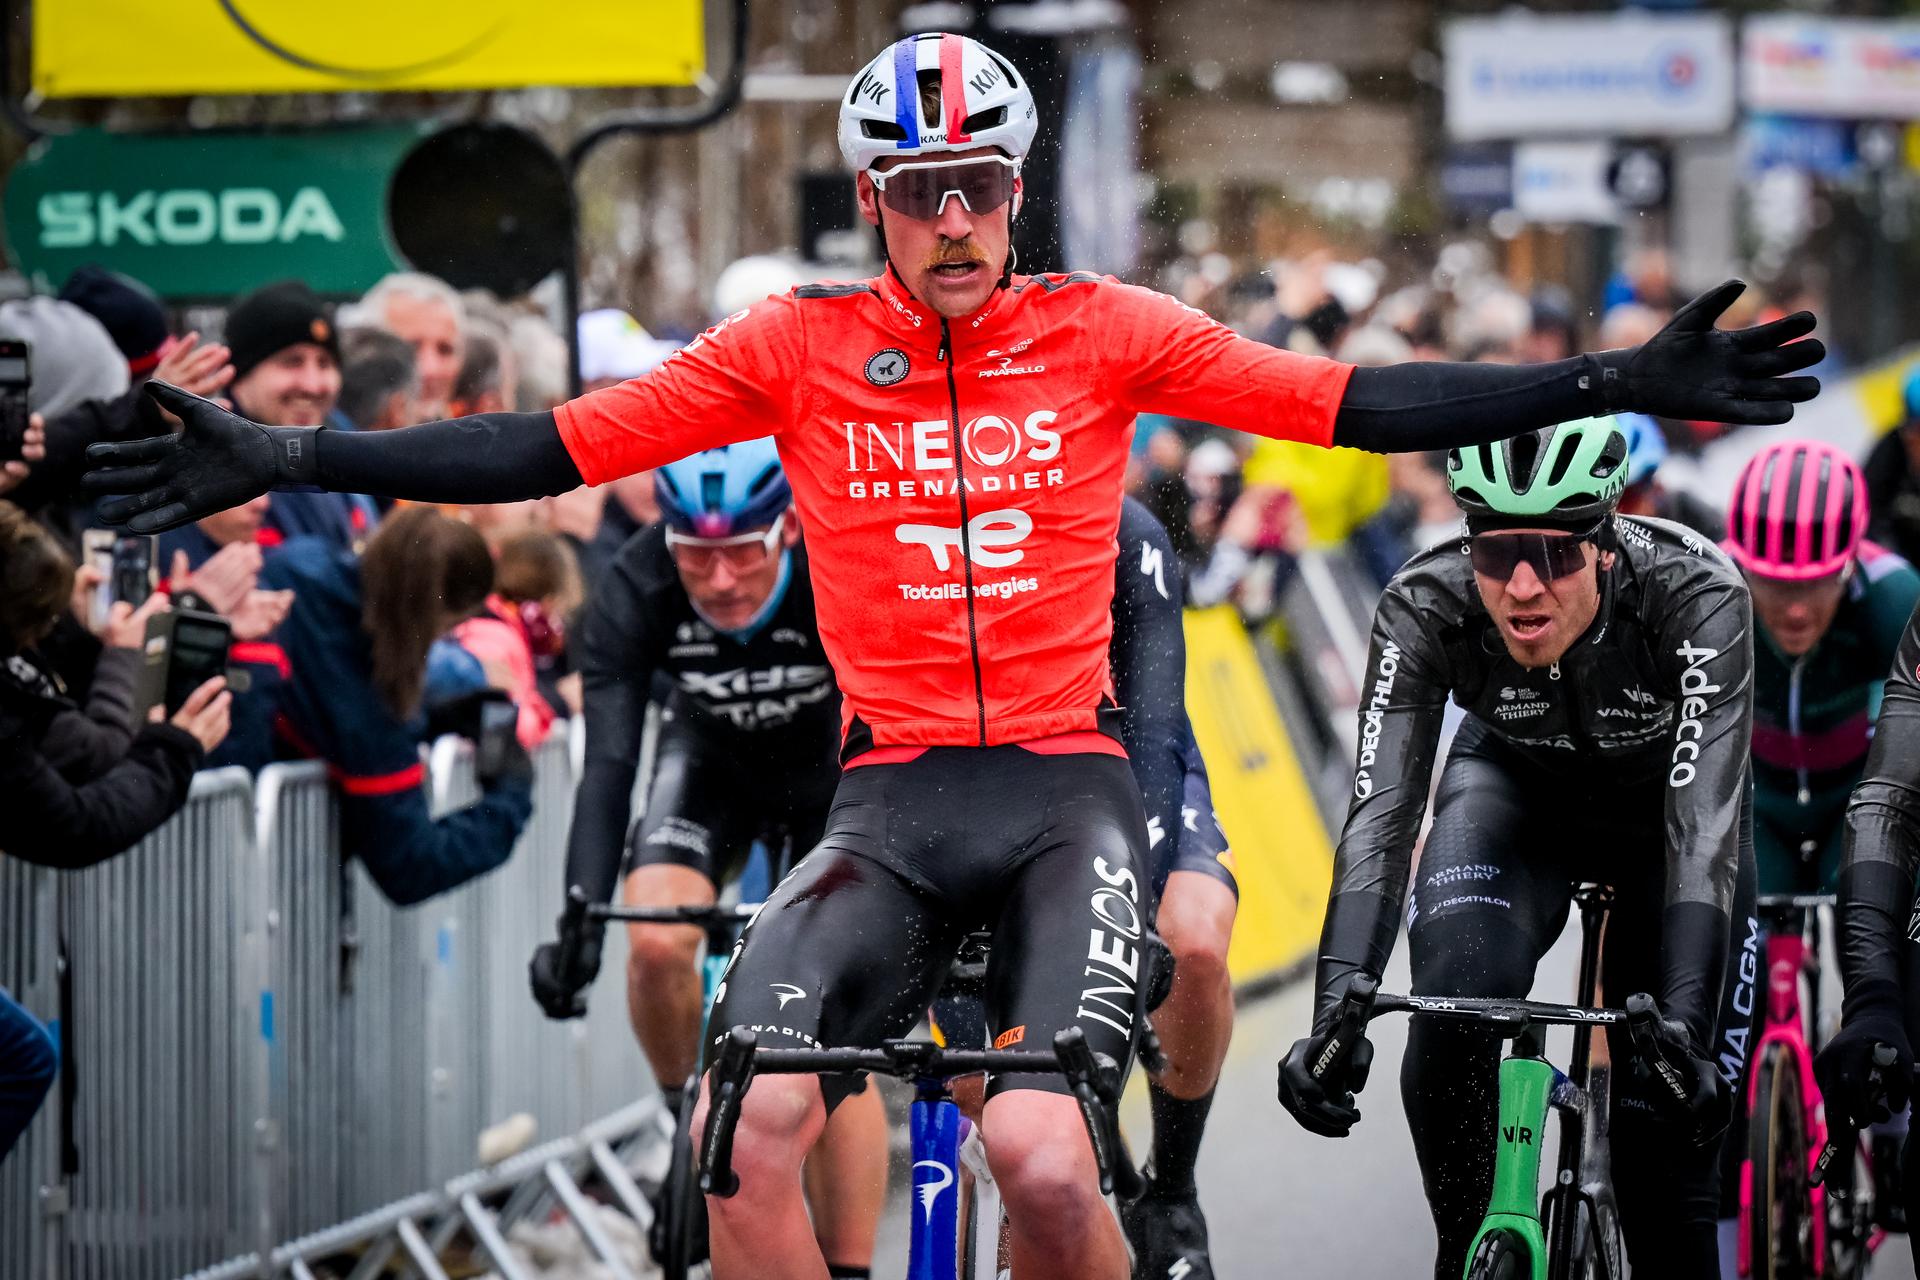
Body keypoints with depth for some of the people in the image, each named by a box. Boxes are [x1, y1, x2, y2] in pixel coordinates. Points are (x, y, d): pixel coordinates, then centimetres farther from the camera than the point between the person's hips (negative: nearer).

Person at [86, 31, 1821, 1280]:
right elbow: (561, 446, 1)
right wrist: (285, 461, -7)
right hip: (894, 803, 1)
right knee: (748, 1125, -22)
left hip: (1067, 791, -1)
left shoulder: (1102, 333, 4)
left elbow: (1356, 403, 1)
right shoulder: (799, 350, 4)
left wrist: (1622, 388, -7)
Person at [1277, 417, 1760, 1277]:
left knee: (1665, 1111, -10)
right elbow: (1380, 813, -37)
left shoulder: (1696, 595, -36)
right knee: (1453, 998, -28)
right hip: (1516, 788, 1)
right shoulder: (1424, 610, -31)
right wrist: (1336, 1013, -50)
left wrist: (1685, 1020, -54)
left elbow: (1705, 820, -42)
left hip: (1659, 808, -1)